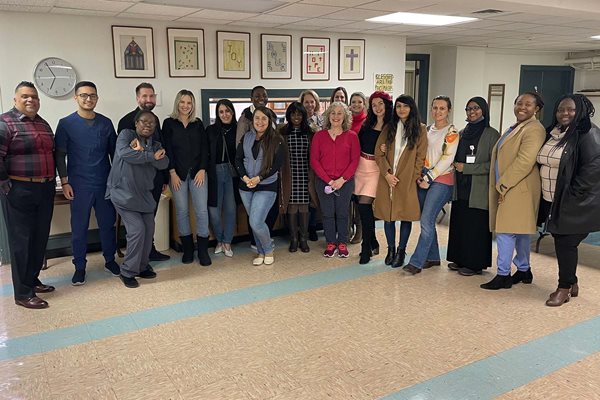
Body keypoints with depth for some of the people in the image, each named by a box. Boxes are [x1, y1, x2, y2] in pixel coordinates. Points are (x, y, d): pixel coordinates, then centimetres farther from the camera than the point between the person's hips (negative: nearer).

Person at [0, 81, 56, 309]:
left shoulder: (43, 124, 14)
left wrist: (52, 180, 16)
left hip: (45, 190, 7)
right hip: (19, 191, -7)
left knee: (40, 238, 12)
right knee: (21, 240, -1)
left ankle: (32, 281, 28)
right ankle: (23, 294, 6)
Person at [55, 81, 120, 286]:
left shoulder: (106, 123, 6)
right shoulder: (66, 123, -2)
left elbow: (114, 151, 12)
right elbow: (60, 155, 0)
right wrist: (64, 182, -6)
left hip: (105, 183, 2)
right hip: (80, 185, -2)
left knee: (108, 223, 9)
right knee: (79, 227, 4)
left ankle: (110, 260, 25)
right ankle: (79, 267, 18)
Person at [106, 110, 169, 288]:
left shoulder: (155, 145, 13)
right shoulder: (126, 134, -2)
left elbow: (164, 163, -6)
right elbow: (124, 153, -23)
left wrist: (142, 152, -19)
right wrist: (151, 156, -17)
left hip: (144, 194, 6)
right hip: (124, 193, -6)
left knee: (149, 230, 5)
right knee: (137, 230, -13)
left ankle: (142, 266, 25)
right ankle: (128, 272, 3)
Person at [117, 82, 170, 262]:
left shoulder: (155, 119, 12)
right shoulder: (127, 121, -10)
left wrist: (164, 177, 14)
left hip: (156, 177, 6)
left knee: (150, 215, 14)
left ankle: (150, 250, 25)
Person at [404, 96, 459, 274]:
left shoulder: (451, 132, -5)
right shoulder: (428, 130, 14)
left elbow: (447, 158, -12)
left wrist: (429, 177, -13)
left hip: (441, 180, -6)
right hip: (424, 179, 7)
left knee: (426, 221, -12)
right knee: (427, 220, 10)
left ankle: (416, 262, -9)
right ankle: (433, 257, 22)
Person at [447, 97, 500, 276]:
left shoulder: (491, 134, -5)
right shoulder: (462, 133, 14)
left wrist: (466, 168, -13)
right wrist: (456, 166, 4)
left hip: (478, 191, -6)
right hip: (460, 189, 6)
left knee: (476, 226, -1)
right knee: (458, 224, 7)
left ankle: (475, 263, 10)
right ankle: (459, 259, 19)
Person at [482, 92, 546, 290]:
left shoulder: (534, 129, -12)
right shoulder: (515, 128, 20)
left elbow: (525, 161, -21)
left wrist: (502, 185, -19)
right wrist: (500, 186, 12)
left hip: (517, 189, -10)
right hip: (507, 188, 10)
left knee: (505, 230, -10)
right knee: (519, 231, 16)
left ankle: (503, 275, -3)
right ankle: (524, 270, 27)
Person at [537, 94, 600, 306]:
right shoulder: (552, 133, 11)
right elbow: (543, 163, 19)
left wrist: (573, 194, -20)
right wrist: (544, 192, 11)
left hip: (574, 203, -7)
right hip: (552, 201, 7)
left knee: (566, 243, -1)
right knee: (562, 243, 13)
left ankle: (564, 287, 14)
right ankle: (572, 282, 29)